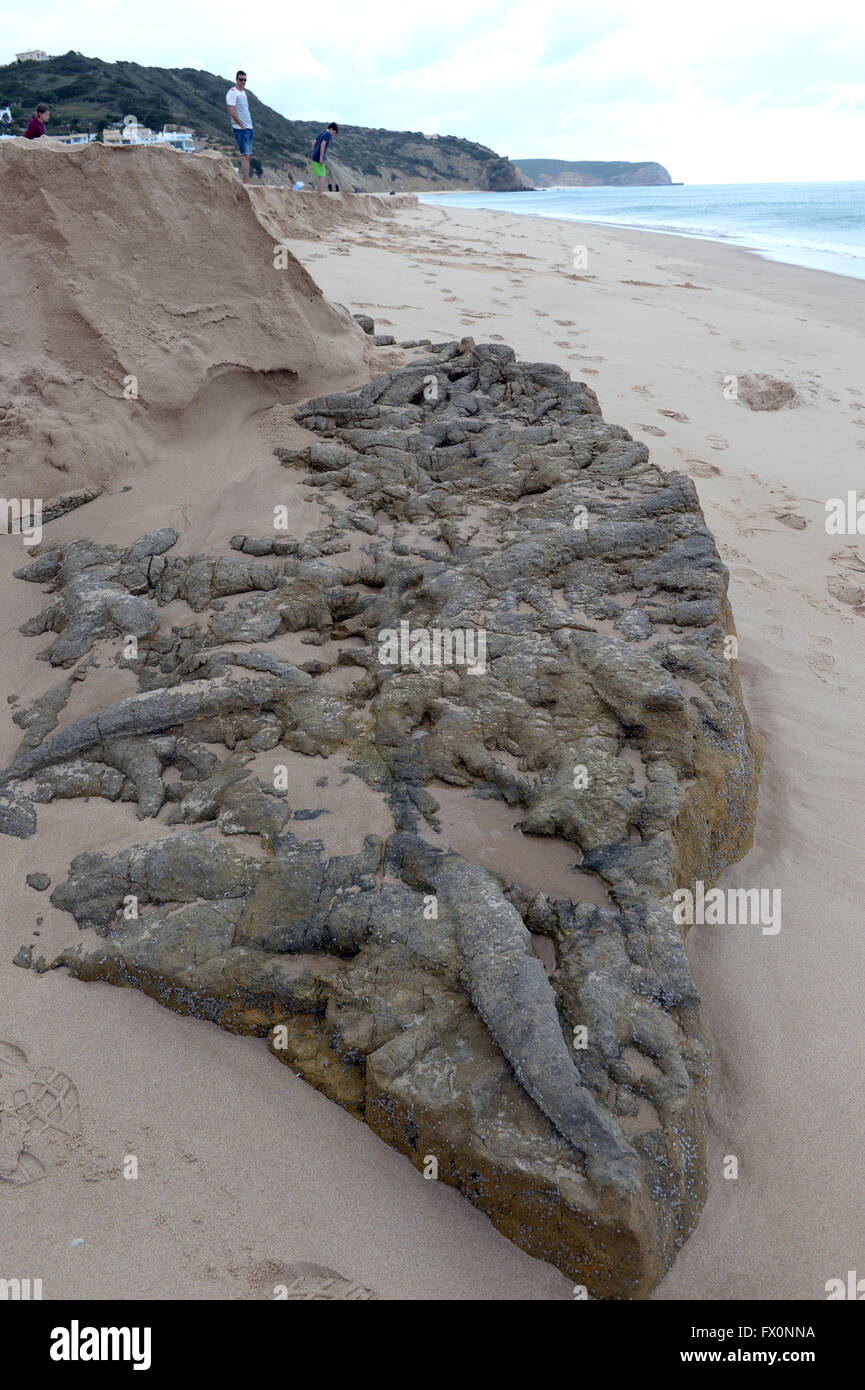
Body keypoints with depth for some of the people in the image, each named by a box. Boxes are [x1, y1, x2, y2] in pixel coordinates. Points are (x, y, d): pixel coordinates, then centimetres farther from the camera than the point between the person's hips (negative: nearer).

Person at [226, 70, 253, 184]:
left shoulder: (243, 92, 19)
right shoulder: (232, 93, -8)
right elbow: (232, 112, -16)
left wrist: (249, 125, 13)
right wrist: (242, 125, -15)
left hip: (249, 127, 9)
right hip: (241, 129, -9)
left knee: (248, 156, 7)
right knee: (245, 155, -14)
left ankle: (244, 181, 10)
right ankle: (246, 183, -17)